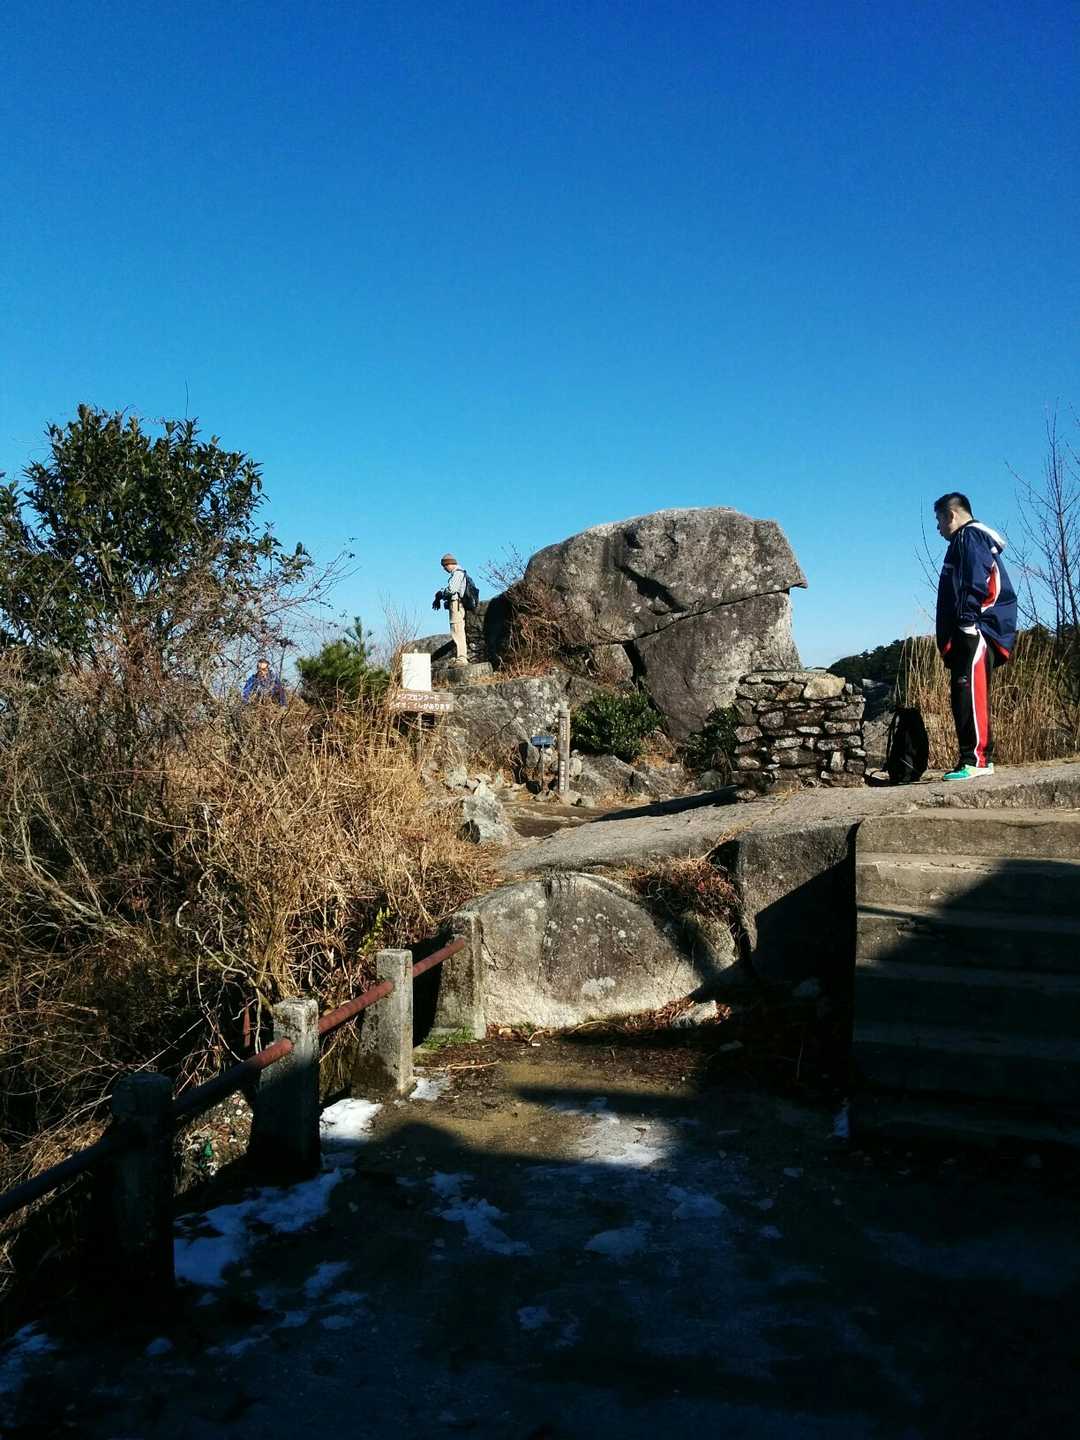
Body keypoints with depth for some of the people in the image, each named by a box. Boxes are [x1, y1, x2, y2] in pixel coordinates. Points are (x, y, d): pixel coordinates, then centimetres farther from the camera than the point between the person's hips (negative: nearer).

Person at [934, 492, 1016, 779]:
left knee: (970, 694, -15)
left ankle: (975, 759, -18)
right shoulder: (966, 541, 27)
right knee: (964, 695, 9)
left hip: (976, 631, -11)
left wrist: (968, 619, -23)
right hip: (970, 634, 11)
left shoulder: (970, 537, -4)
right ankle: (982, 759, 11)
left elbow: (977, 582, -17)